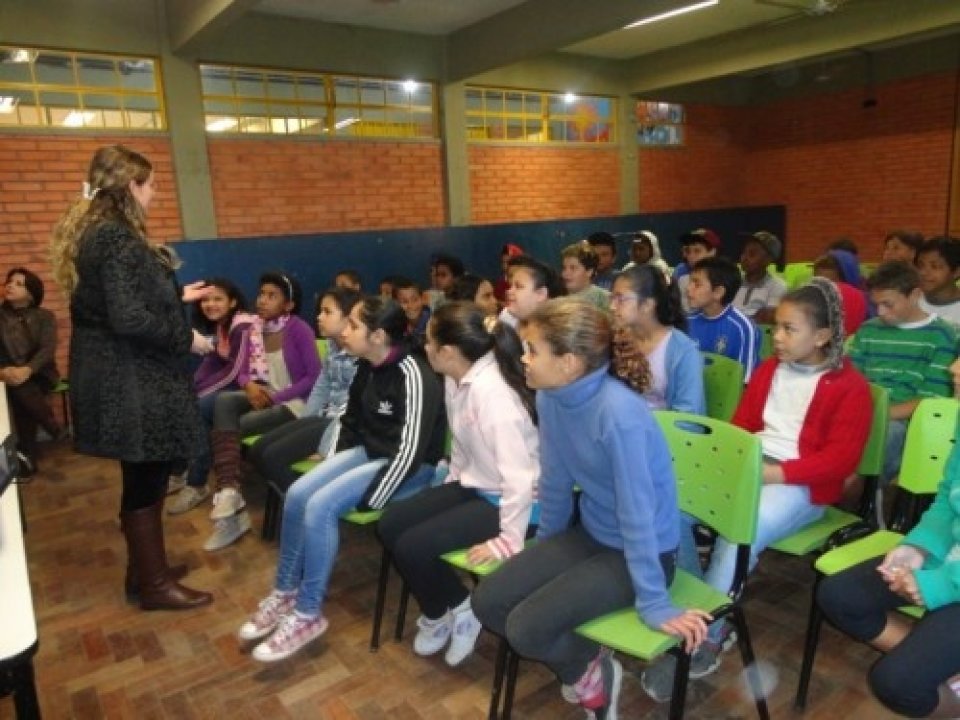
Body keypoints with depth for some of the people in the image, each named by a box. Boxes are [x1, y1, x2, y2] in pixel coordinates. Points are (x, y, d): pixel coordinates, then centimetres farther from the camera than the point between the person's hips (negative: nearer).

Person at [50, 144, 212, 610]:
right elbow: (129, 319, -27)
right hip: (133, 382, -10)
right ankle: (153, 584, 18)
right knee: (145, 482, 3)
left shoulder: (90, 232, 12)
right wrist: (185, 338, -13)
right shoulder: (118, 239, -19)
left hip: (113, 376, 10)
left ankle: (143, 569, 34)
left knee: (140, 480, 20)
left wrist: (178, 296, 26)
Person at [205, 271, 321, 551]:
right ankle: (228, 493, -29)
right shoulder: (255, 329, 7)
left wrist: (276, 397, -18)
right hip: (263, 396, 6)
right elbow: (244, 371, 10)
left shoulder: (299, 329, -12)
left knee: (226, 427, -20)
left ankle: (228, 494, -6)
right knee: (224, 401, -24)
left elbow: (314, 377, -15)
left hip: (294, 402, -6)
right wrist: (249, 385, -13)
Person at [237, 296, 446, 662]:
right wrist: (335, 466, 8)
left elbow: (411, 450, -27)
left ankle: (308, 615, -7)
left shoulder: (412, 375, -25)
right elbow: (351, 420, 17)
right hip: (368, 451, 8)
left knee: (320, 507, -24)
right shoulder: (367, 368, 1)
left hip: (408, 467, -8)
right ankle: (284, 593, 9)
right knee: (297, 494, -9)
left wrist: (369, 502, -23)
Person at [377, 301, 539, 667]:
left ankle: (441, 615, 15)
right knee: (390, 525, 2)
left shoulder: (492, 392, -29)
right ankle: (452, 606, 15)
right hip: (472, 486, 9)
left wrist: (510, 540, -25)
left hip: (503, 500, -9)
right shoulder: (457, 380, -1)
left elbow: (520, 474, -30)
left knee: (413, 546, -16)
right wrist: (451, 487, 16)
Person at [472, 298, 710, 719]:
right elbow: (555, 482, 5)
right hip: (590, 533, 8)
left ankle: (592, 671, 14)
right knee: (487, 602, -1)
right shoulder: (550, 399, -8)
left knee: (527, 628, -19)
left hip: (643, 551, -7)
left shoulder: (619, 413, -32)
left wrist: (654, 603, -19)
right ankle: (582, 669, 19)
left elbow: (637, 511, -26)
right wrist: (543, 550, 17)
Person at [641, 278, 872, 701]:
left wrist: (777, 473, -22)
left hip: (801, 485, -6)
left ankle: (706, 637, -16)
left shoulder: (850, 386, -3)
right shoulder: (769, 368, 16)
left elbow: (842, 458, -11)